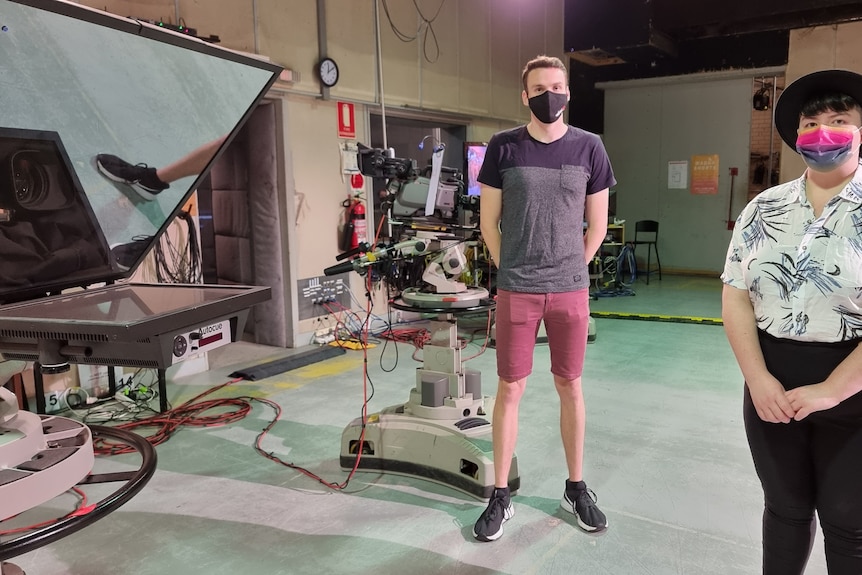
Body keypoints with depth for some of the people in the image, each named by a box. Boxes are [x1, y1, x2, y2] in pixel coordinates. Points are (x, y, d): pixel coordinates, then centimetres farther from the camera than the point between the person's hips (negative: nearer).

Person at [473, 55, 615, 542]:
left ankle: (577, 487, 27)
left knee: (570, 387, 10)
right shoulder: (503, 147, 0)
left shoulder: (589, 147, 3)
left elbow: (597, 224, 9)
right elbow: (489, 222, 5)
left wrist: (571, 270, 8)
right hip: (516, 291, -1)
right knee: (510, 390, 4)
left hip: (572, 289, 1)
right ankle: (501, 497, 17)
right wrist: (512, 272, 5)